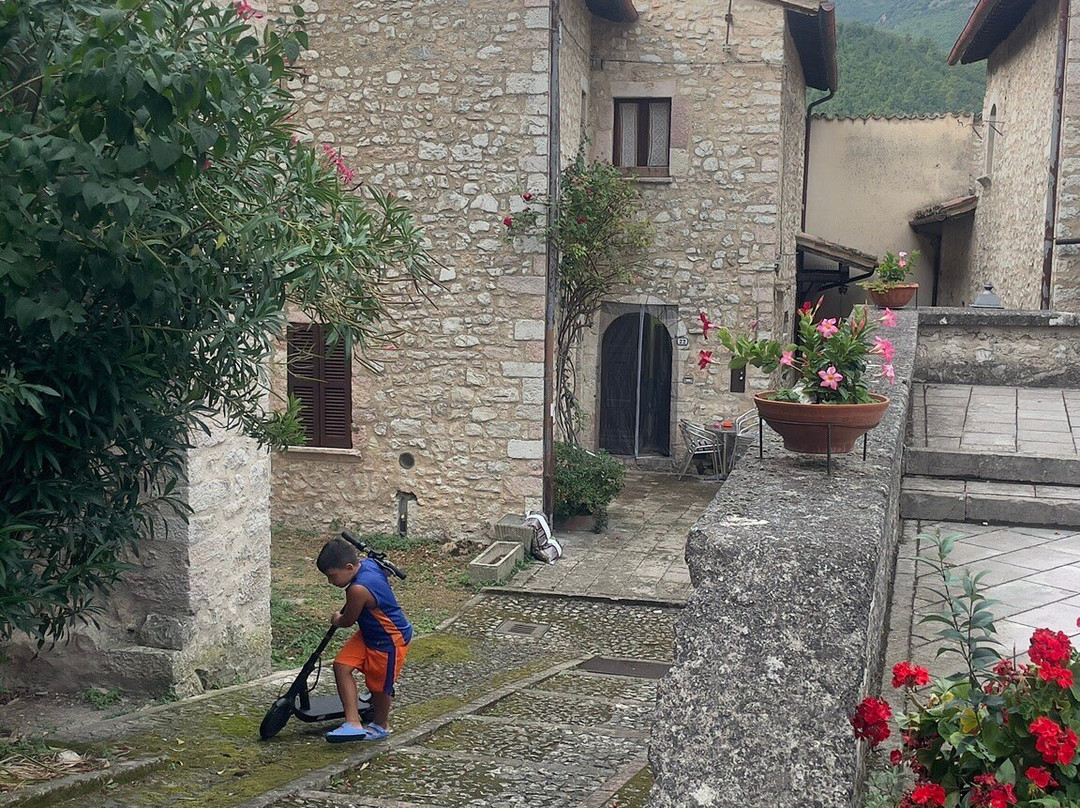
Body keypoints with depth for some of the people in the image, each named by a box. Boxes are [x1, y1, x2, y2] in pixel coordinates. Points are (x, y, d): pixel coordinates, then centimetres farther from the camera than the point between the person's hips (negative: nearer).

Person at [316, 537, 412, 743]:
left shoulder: (359, 589, -33)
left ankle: (381, 726, 36)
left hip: (389, 639, -10)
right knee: (342, 665, -1)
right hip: (368, 633, 10)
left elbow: (348, 621, -16)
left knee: (378, 685, 9)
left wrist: (337, 620, 9)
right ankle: (353, 723, 0)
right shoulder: (367, 564, -7)